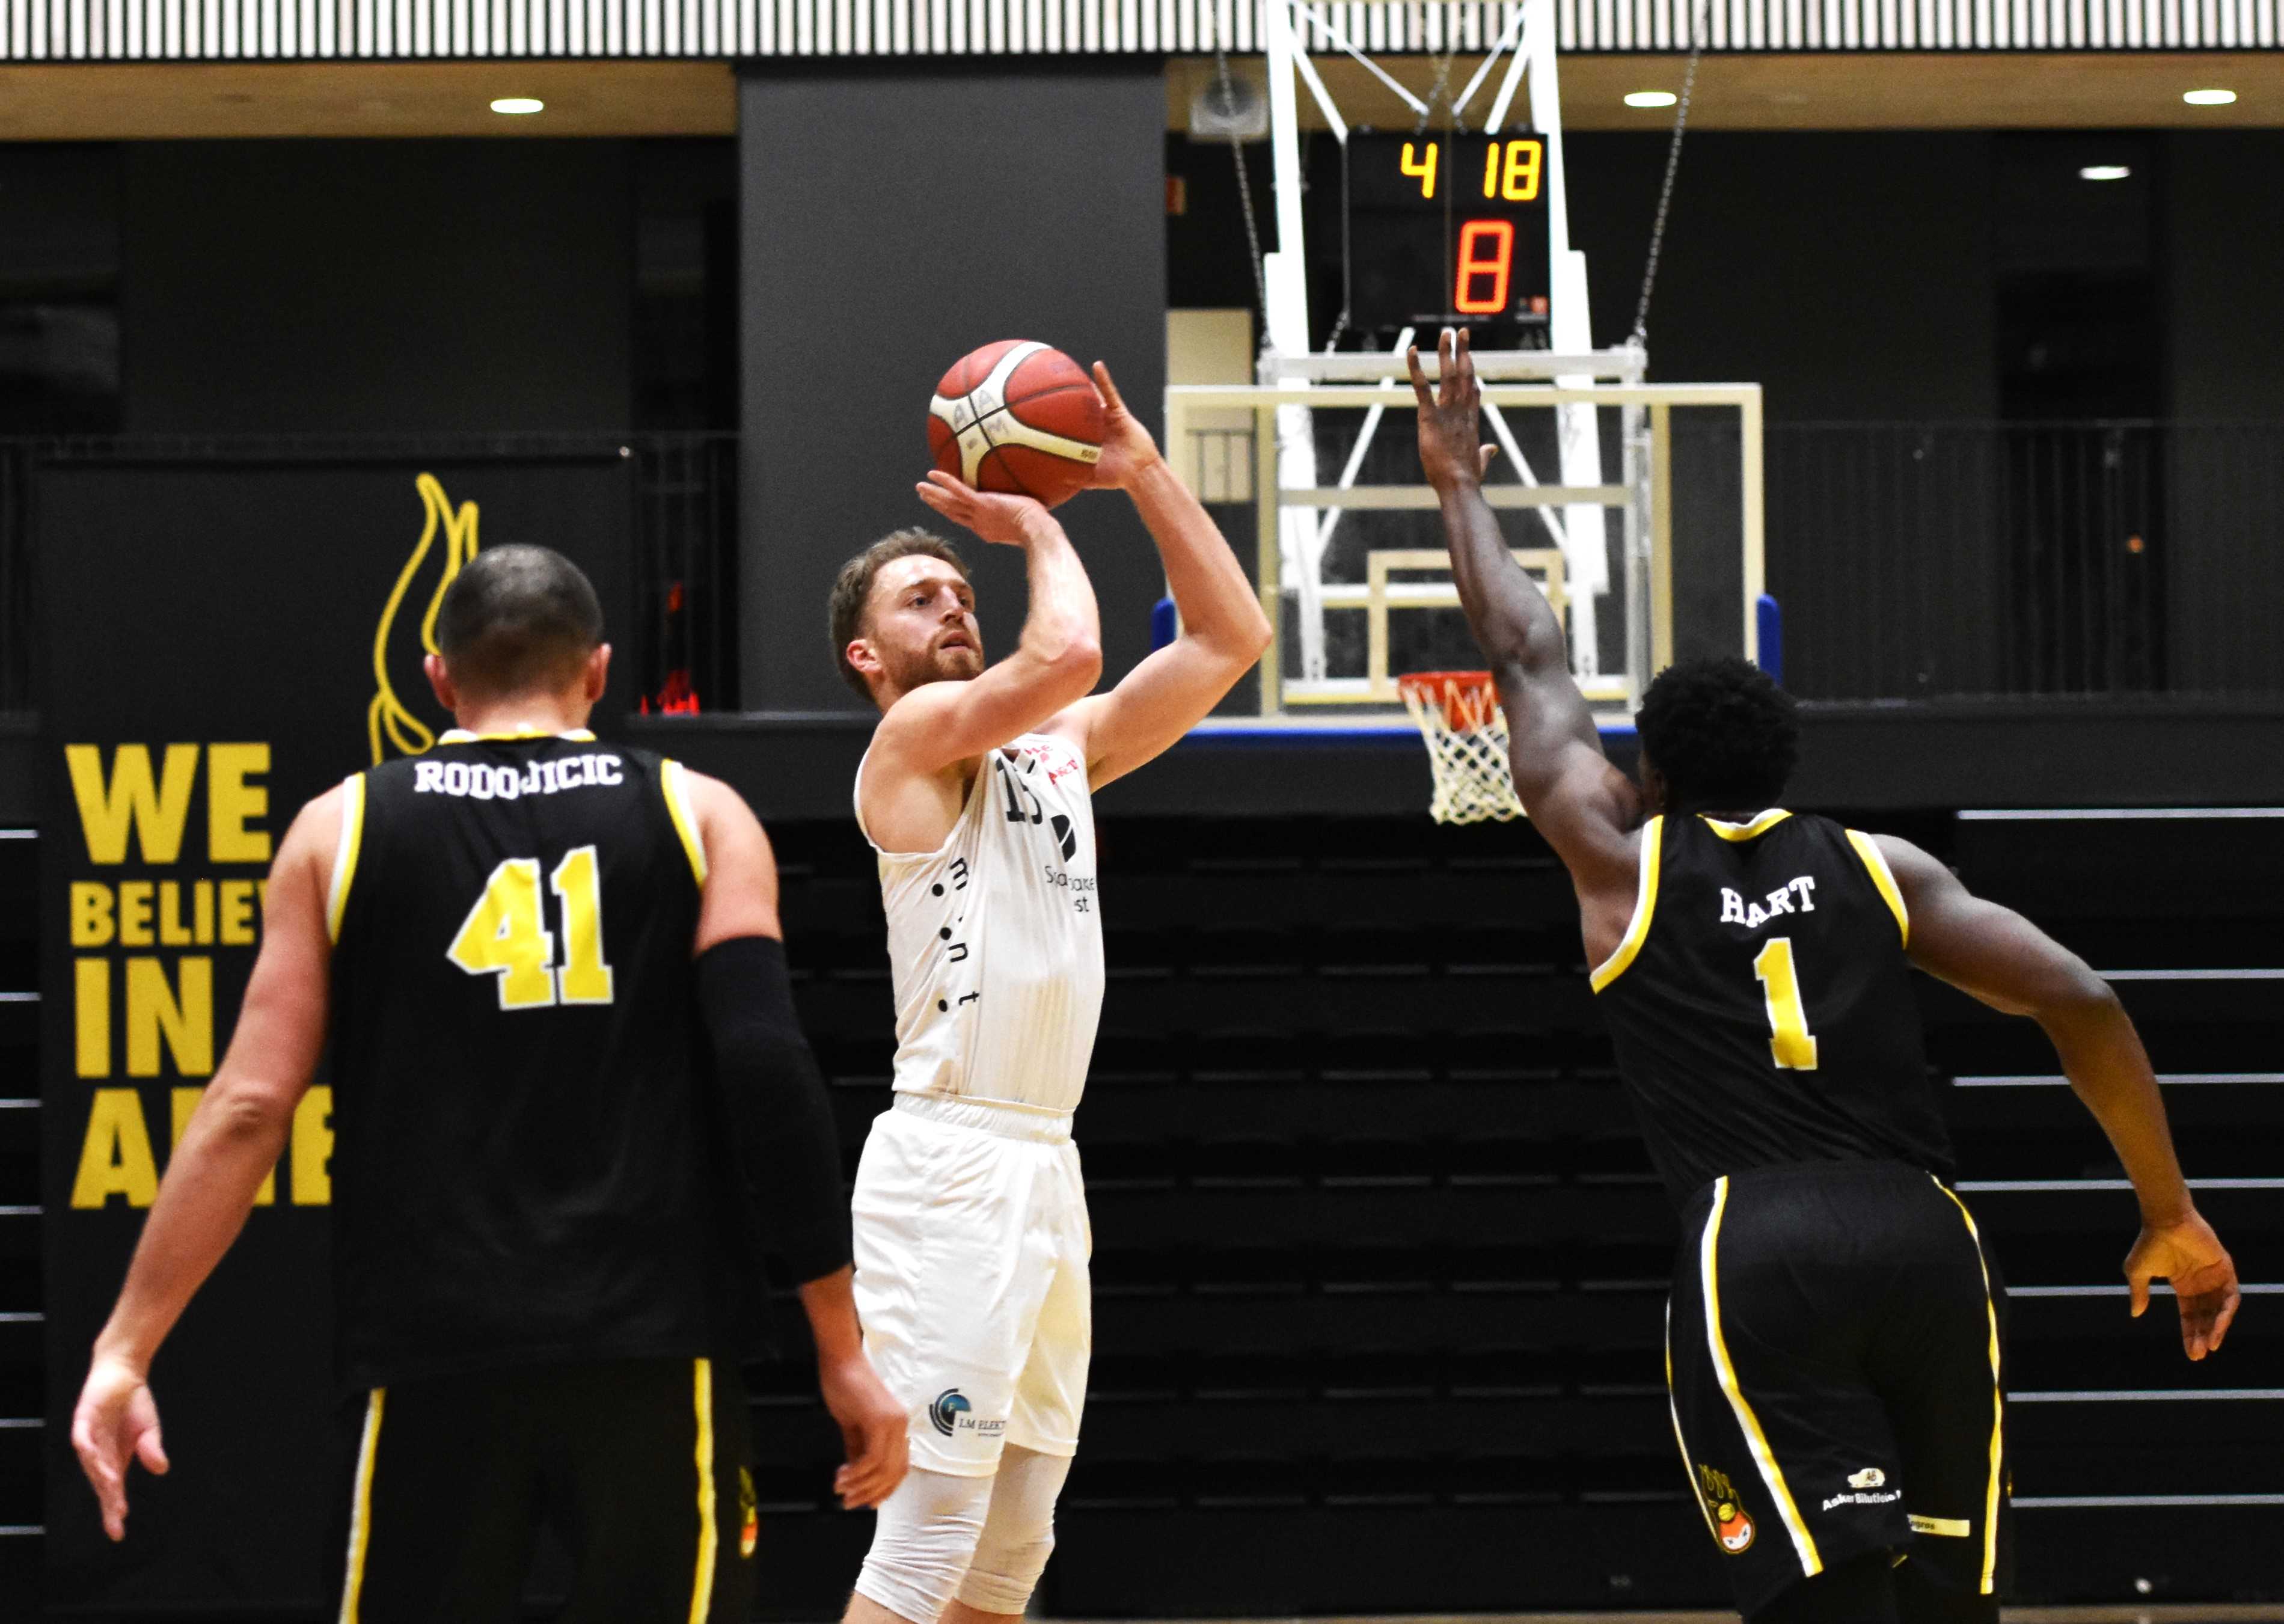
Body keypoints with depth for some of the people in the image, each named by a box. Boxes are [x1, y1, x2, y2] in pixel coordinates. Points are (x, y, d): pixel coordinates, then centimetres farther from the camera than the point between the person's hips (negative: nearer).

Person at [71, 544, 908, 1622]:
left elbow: (251, 1107, 2)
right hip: (654, 1356, -1)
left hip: (438, 1357, 1)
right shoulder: (698, 815, 6)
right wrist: (842, 1352, -1)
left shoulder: (342, 827, 8)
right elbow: (771, 1081, -4)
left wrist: (126, 1347, 5)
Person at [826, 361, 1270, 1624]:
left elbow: (1231, 638, 16)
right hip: (950, 1170, -8)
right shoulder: (915, 735, -4)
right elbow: (1066, 654, -22)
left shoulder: (1061, 745, 18)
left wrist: (1142, 474, 9)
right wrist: (1034, 524, -4)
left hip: (1046, 1167, 8)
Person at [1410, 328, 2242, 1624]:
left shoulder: (1622, 859, 14)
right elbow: (2080, 1003, 7)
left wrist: (1461, 485, 43)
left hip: (1755, 1254, -3)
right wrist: (2173, 1216, 14)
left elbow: (1530, 663, 29)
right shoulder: (1879, 868, 18)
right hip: (1926, 1232, 3)